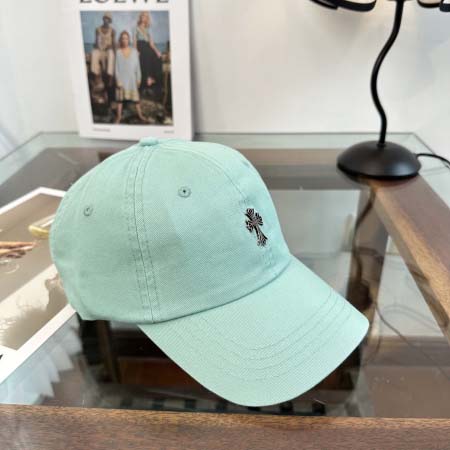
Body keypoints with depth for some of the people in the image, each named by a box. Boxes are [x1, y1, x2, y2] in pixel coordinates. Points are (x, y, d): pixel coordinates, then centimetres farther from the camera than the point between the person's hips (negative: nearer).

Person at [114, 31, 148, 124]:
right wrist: (117, 80, -8)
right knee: (120, 97, 4)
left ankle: (140, 115, 16)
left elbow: (137, 65, 4)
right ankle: (119, 116, 11)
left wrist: (138, 78, 2)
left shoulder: (134, 51, 0)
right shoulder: (118, 52, -2)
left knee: (135, 97, 5)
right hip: (122, 78, -1)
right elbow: (117, 67, -2)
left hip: (132, 78, 1)